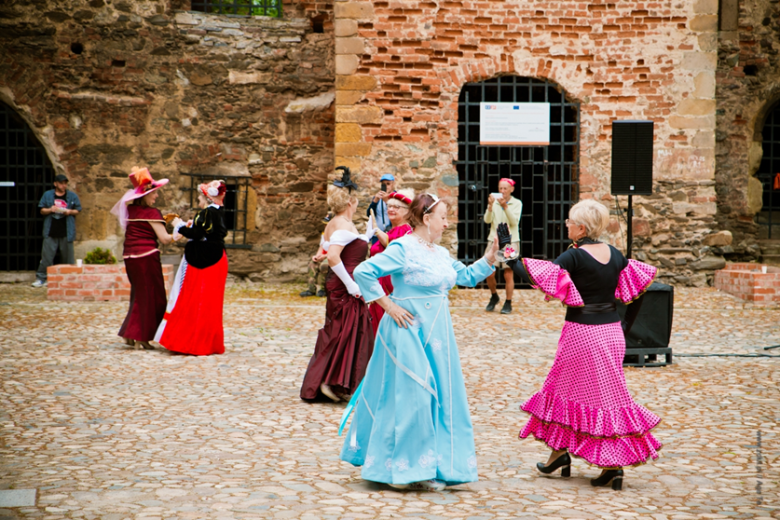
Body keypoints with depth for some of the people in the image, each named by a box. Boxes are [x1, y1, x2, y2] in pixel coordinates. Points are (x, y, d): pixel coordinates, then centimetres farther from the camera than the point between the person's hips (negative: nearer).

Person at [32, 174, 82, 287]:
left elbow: (77, 210, 11)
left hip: (66, 232, 0)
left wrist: (69, 211, -9)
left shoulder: (72, 196, 8)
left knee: (67, 256, 3)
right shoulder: (47, 195, 10)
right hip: (50, 232, 0)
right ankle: (41, 278, 1)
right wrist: (50, 210, -10)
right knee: (47, 256, -3)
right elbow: (42, 210, 10)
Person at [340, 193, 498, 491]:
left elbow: (467, 276, 24)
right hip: (409, 332, -9)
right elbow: (363, 272, -19)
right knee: (409, 398, -5)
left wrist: (490, 257, 12)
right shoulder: (403, 249, -13)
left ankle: (424, 470, 18)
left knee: (440, 398, 9)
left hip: (436, 334, 9)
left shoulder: (440, 253, 13)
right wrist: (388, 306, -17)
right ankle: (403, 469, 5)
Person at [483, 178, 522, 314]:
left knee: (508, 275, -4)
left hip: (510, 241, -2)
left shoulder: (517, 203, 3)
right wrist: (490, 206, -20)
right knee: (489, 274, -3)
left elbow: (514, 221, -11)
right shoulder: (494, 202, 6)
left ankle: (508, 303, 9)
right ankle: (494, 296, 24)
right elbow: (487, 220, -4)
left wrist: (505, 206, -22)